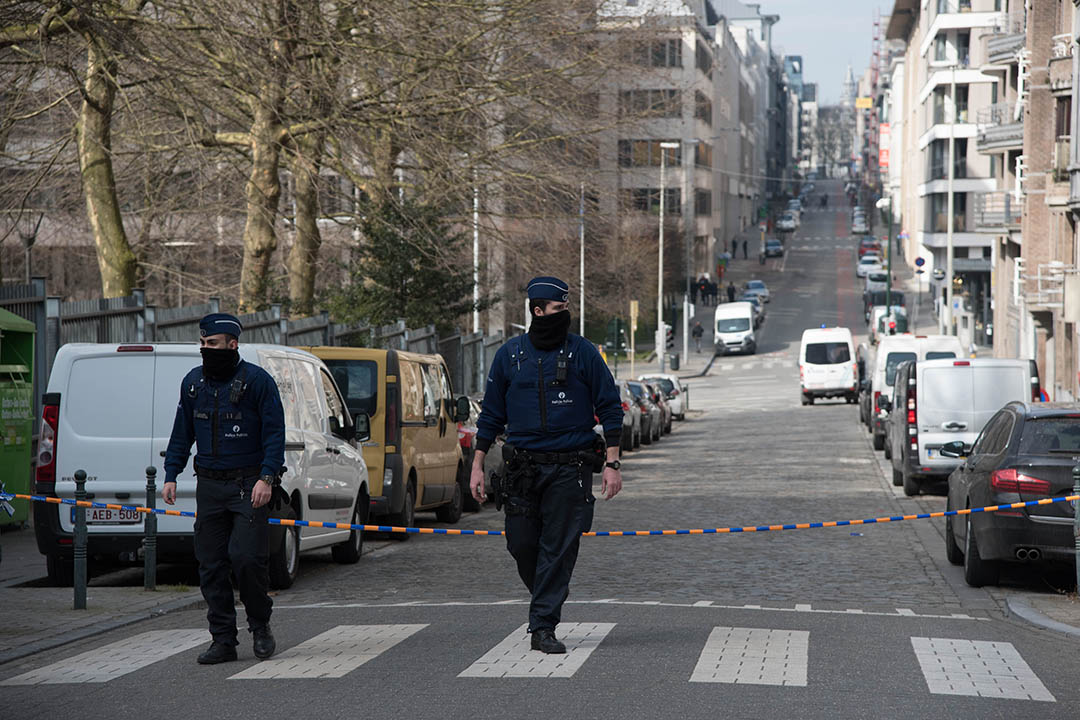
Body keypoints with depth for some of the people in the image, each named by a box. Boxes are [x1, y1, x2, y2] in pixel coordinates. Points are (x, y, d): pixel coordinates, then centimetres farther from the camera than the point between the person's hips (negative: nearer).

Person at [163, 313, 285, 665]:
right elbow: (182, 433, 17)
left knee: (246, 557, -15)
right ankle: (223, 640, 9)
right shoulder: (193, 382, 10)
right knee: (210, 564, 3)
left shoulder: (257, 381, -6)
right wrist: (171, 475, 9)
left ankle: (260, 626, 8)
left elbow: (274, 433, -7)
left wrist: (266, 478, -17)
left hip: (249, 486, -5)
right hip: (209, 485, 5)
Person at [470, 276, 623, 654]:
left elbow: (610, 408, 4)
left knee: (559, 548, -5)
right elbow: (491, 413, 13)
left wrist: (611, 464, -3)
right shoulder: (510, 355, 6)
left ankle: (543, 626, -1)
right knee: (522, 545, 2)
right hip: (523, 466, 2)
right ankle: (547, 597, 30)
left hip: (570, 469, -2)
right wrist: (477, 466, 8)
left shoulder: (582, 353, 1)